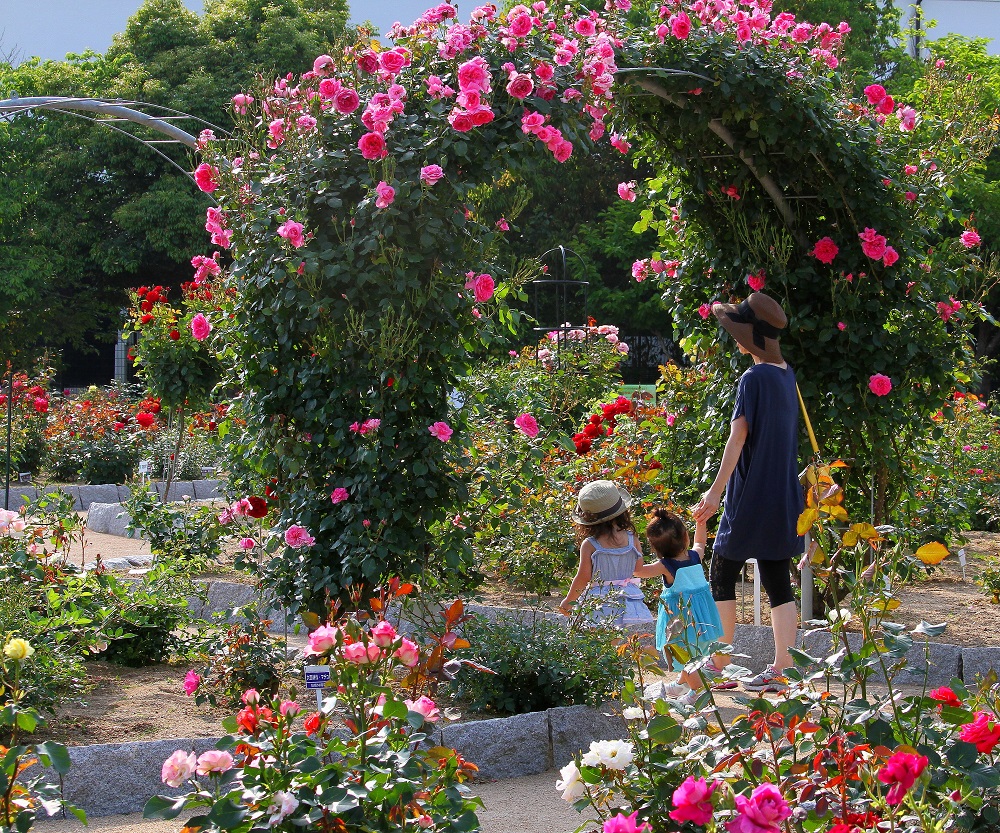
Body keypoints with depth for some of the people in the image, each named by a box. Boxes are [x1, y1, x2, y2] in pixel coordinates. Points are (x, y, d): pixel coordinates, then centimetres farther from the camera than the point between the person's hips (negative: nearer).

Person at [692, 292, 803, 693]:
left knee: (721, 577, 4)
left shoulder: (754, 378, -15)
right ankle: (781, 669, 4)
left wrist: (715, 491, -19)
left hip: (751, 499, -8)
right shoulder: (786, 375, 8)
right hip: (783, 499, 8)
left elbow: (738, 438, -19)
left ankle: (719, 666, 9)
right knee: (778, 583, 6)